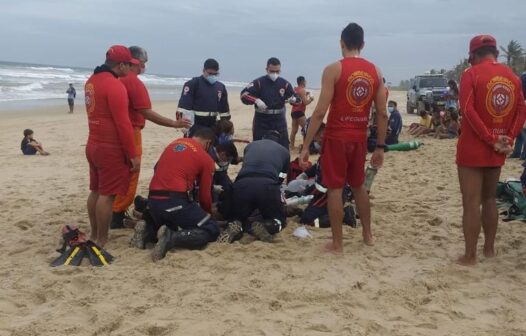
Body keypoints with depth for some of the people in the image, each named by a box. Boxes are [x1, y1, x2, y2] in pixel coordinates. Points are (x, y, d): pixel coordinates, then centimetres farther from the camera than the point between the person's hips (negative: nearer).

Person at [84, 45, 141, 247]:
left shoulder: (91, 81, 11)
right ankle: (101, 241, 3)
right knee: (107, 194, -3)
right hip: (111, 149, -9)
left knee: (96, 191, 16)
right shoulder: (114, 85, -19)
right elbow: (123, 123, -21)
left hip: (93, 145, 9)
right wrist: (133, 154, -16)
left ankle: (93, 235, 25)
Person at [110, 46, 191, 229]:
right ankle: (117, 216, 4)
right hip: (129, 134, -9)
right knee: (129, 177, 0)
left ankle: (117, 213, 24)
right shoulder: (134, 82, -17)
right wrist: (174, 124, -17)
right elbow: (147, 114, -22)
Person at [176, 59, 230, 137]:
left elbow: (224, 109, 18)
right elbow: (184, 107, -13)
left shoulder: (220, 87, 11)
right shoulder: (193, 84, -7)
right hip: (196, 127, -6)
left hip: (212, 126, 6)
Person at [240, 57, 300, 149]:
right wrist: (256, 100, -31)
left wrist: (293, 99, -20)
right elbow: (244, 95, -14)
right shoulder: (258, 82, -7)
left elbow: (296, 97, 5)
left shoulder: (284, 83, 2)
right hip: (261, 120, -2)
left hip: (279, 120, 2)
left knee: (284, 147, 3)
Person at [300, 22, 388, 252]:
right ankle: (367, 235, 31)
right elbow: (382, 114, 4)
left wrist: (306, 145, -10)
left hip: (336, 137, -5)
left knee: (335, 189, 4)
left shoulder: (334, 69, -9)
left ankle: (337, 243, 9)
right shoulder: (375, 72, 5)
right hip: (360, 138, 5)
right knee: (358, 186, 21)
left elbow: (320, 112, -14)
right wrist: (380, 147, 12)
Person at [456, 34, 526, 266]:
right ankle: (489, 248, 27)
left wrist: (491, 140, -15)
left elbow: (468, 110, -18)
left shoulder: (472, 73, -9)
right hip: (497, 151, 6)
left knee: (472, 202, -2)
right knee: (489, 198, 18)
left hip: (472, 148, -6)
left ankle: (470, 256, 1)